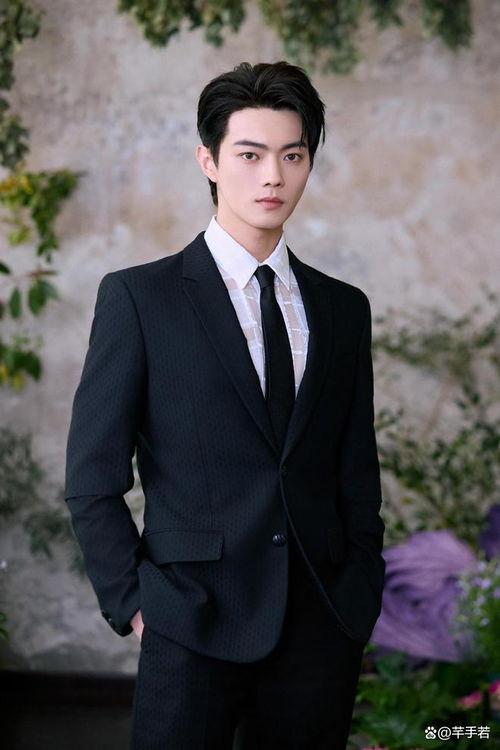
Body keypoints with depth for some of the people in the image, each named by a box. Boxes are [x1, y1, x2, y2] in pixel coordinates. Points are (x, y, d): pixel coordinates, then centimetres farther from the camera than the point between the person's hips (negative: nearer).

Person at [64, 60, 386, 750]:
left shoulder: (343, 307, 11)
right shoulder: (138, 297, -1)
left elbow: (358, 478, 14)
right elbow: (93, 481, -2)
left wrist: (362, 604, 7)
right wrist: (133, 605, -7)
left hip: (324, 630, 4)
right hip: (196, 631, -3)